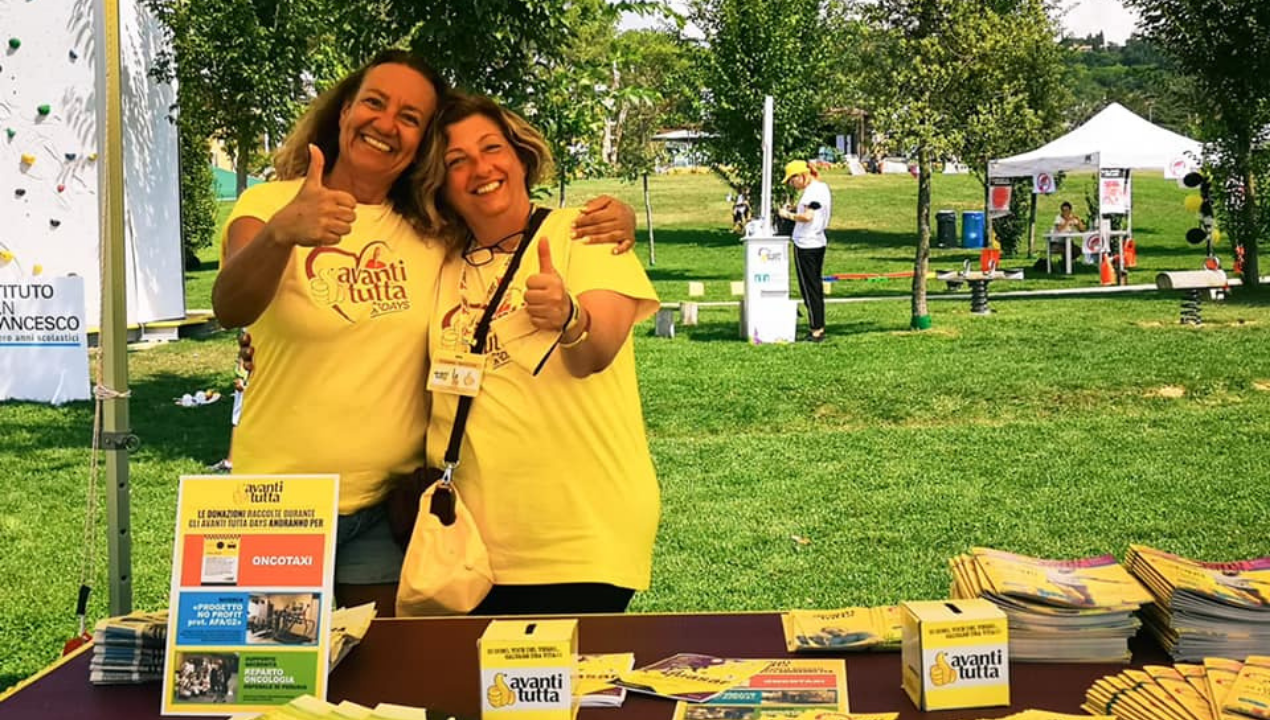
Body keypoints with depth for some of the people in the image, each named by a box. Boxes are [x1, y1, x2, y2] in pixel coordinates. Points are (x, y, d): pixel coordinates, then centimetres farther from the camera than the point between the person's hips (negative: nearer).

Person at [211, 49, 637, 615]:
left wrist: (607, 223, -11)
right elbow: (230, 309, -24)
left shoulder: (433, 231, 3)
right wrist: (282, 232, -46)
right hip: (278, 502, -2)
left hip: (387, 505, 3)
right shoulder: (270, 204, -7)